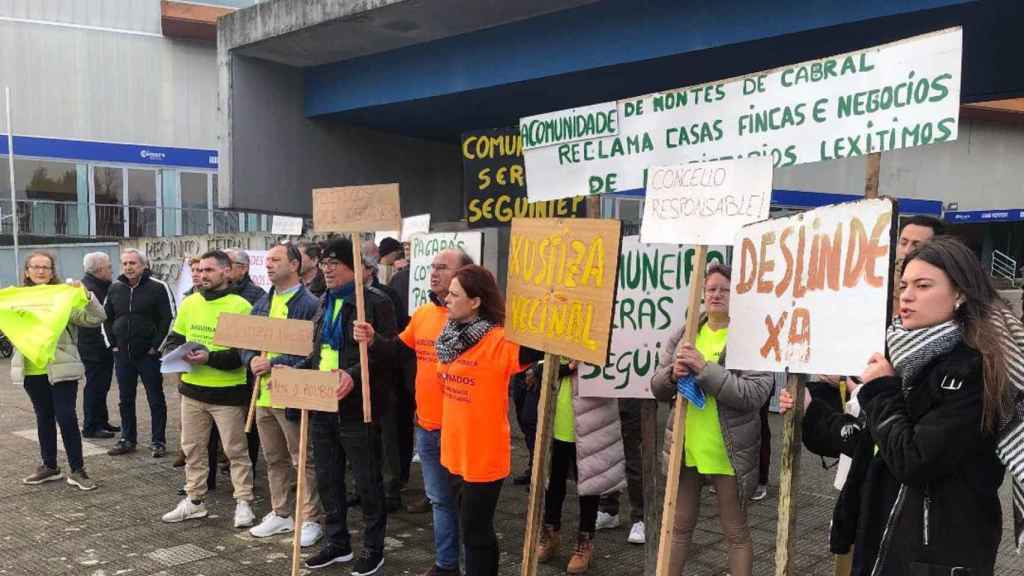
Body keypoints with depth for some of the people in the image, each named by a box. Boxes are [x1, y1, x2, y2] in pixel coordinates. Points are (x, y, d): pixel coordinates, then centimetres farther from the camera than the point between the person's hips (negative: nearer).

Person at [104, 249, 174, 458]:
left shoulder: (158, 287, -8)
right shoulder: (115, 288, 8)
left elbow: (169, 319, -10)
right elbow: (106, 318, 17)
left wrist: (156, 346, -12)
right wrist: (112, 343, 7)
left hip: (149, 354, -5)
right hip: (122, 354, 5)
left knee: (156, 399, 3)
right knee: (125, 399, 13)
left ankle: (158, 442, 11)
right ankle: (128, 439, 24)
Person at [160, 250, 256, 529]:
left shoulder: (240, 306, -11)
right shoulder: (189, 303, 7)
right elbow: (173, 340, 13)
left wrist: (209, 357, -24)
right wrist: (181, 354, -9)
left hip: (228, 391, -6)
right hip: (192, 389, 6)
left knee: (236, 450, 4)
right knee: (193, 447, 15)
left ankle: (243, 502, 16)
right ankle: (194, 500, 30)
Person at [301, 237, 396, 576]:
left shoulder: (375, 303, -10)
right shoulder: (325, 303, 14)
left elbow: (391, 353, -16)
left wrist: (354, 375, -28)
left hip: (356, 406, -7)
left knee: (367, 481, 5)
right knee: (327, 478, 16)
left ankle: (373, 548, 20)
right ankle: (336, 542, 32)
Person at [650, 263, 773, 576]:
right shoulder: (683, 335, 4)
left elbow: (754, 395, -22)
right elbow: (657, 388, 5)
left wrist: (704, 368, -27)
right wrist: (673, 374, -17)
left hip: (729, 453, -4)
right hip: (683, 448, 5)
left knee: (736, 532, 12)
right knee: (679, 527, 19)